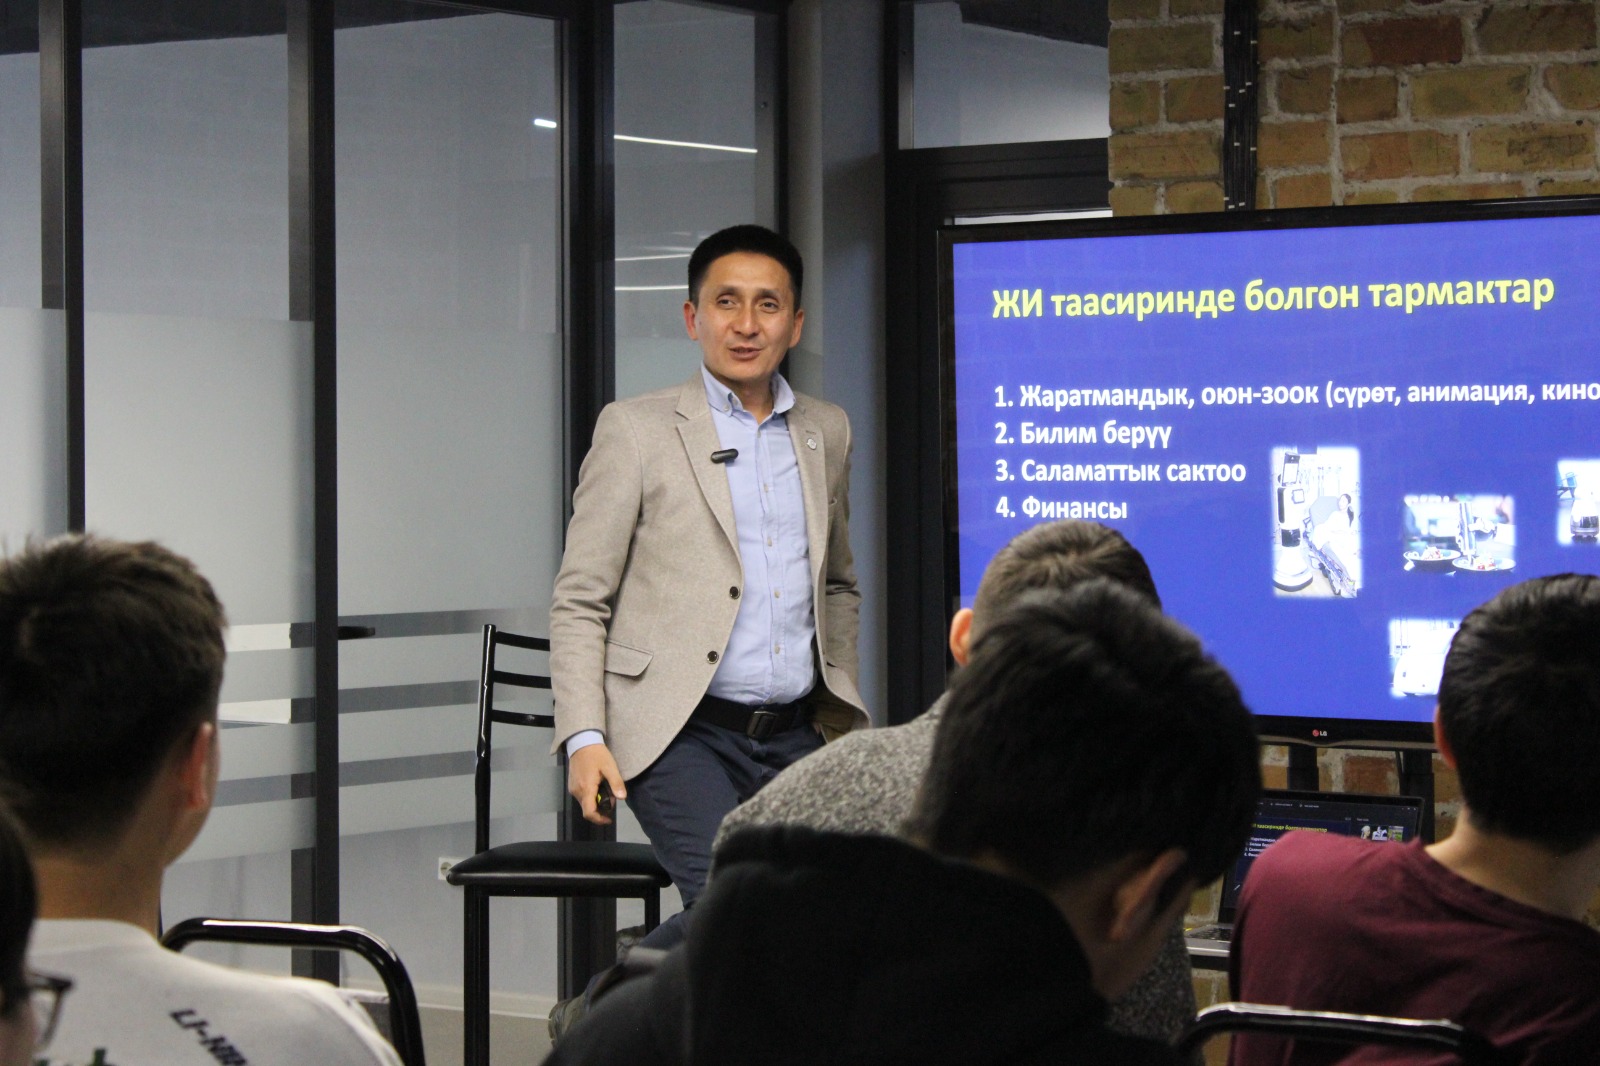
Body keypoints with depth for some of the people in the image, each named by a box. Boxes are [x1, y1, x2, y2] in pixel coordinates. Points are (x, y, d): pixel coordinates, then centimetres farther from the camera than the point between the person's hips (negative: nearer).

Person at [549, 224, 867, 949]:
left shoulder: (827, 434, 16)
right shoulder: (636, 429, 1)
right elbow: (579, 602, 0)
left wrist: (845, 723, 20)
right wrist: (584, 738, -11)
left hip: (793, 738, 5)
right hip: (682, 733, -5)